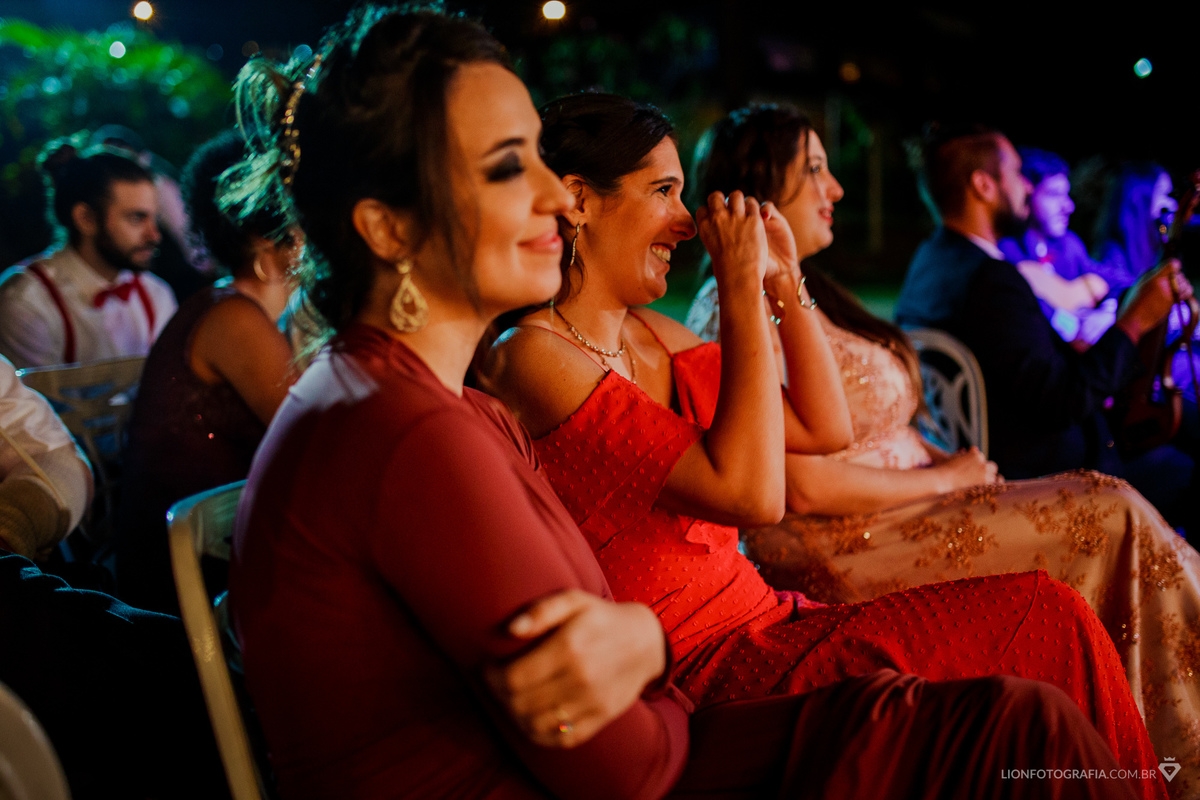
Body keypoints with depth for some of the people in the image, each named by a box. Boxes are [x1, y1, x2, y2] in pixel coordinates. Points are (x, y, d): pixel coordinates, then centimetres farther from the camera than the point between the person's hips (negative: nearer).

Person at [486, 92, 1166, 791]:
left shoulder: (652, 334, 13)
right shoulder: (532, 357, -13)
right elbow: (748, 491, -20)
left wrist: (784, 275, 8)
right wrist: (741, 288, -15)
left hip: (761, 622, 8)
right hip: (705, 670, -8)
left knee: (1044, 614, -4)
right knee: (1039, 616, -13)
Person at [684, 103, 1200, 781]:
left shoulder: (804, 291, 17)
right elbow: (805, 488, -20)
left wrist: (951, 466, 0)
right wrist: (945, 478, -10)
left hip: (898, 509, 9)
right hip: (837, 550, -9)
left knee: (1110, 506, -4)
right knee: (1112, 518, -13)